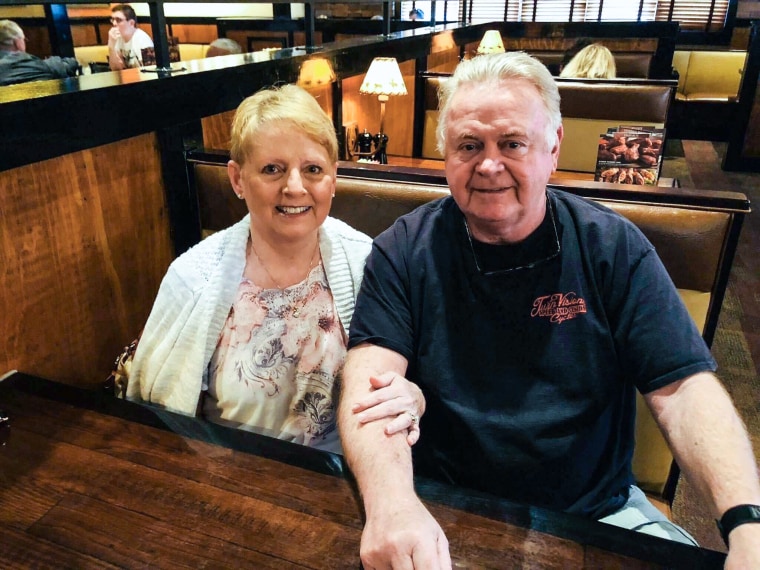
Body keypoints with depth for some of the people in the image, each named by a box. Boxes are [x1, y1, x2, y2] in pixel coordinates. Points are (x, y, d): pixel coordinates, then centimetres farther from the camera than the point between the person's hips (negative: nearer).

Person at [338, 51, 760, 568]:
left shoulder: (614, 248, -4)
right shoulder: (405, 252, -7)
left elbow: (684, 388, -9)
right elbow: (369, 382, -17)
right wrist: (391, 502, -35)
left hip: (599, 513, 2)